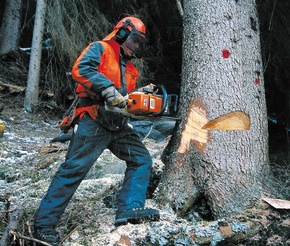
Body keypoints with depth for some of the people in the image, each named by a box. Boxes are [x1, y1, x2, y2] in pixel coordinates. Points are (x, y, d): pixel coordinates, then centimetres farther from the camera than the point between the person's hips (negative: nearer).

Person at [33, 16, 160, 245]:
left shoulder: (130, 69, 24)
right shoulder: (100, 49, 2)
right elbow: (81, 69, -17)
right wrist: (108, 90, -26)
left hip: (117, 125, 8)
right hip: (93, 122, -8)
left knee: (142, 159, -2)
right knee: (74, 169, -11)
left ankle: (129, 210, -9)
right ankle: (44, 224, -5)